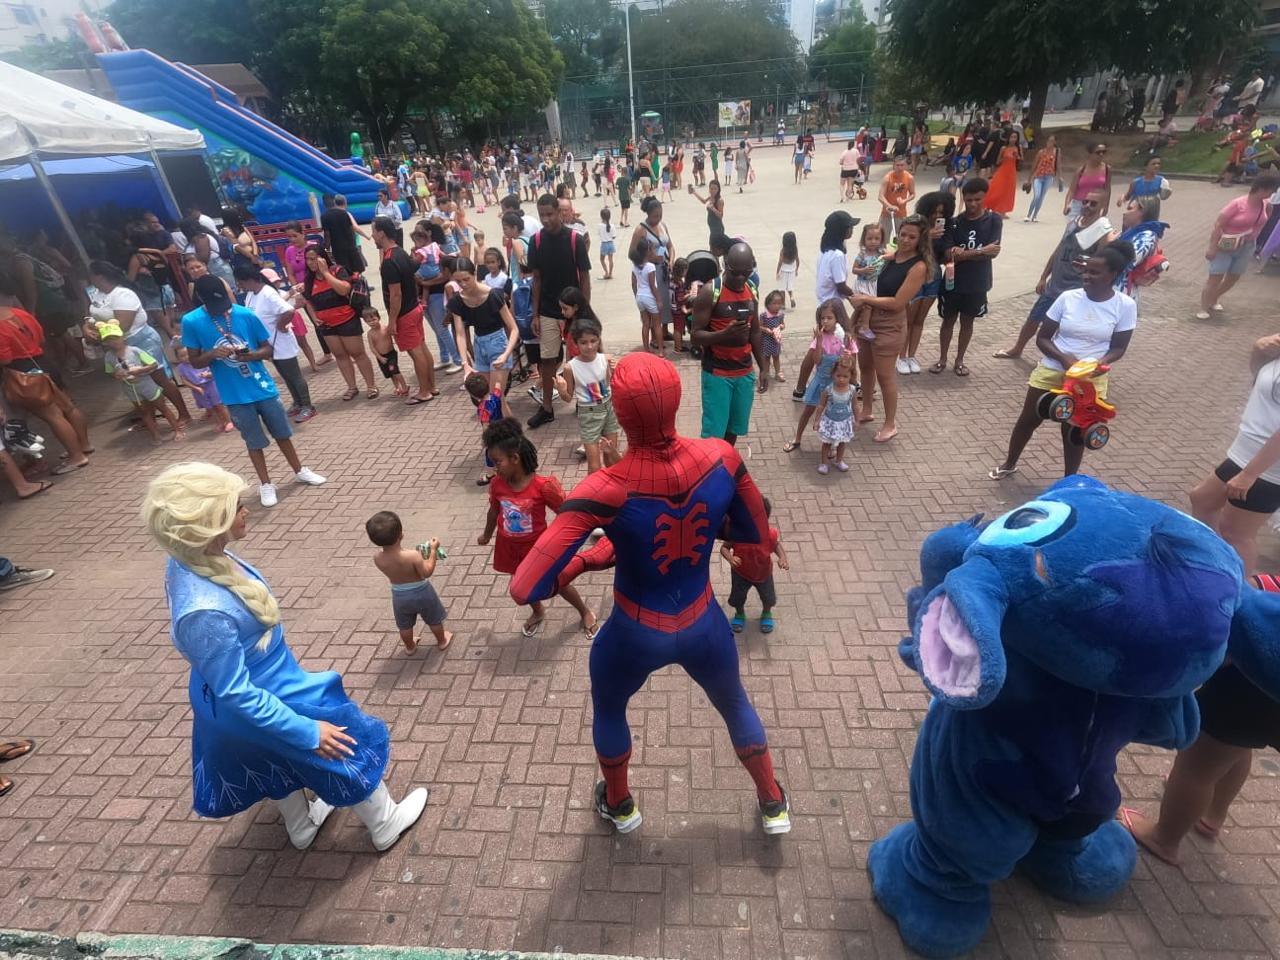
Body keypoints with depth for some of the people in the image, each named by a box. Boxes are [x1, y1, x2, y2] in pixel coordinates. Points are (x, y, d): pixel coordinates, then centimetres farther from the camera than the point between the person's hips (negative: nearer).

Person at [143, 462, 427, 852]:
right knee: (345, 752, 17)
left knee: (278, 764, 33)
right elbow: (238, 694, -30)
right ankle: (385, 824, 43)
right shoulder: (206, 612, -42)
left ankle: (301, 825, 62)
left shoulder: (191, 560, -15)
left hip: (259, 689, 8)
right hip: (268, 700, -8)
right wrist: (307, 731, -20)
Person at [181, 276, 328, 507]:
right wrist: (213, 353, -21)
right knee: (254, 441, 9)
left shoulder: (246, 315, -7)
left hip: (263, 387, 1)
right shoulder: (191, 322, -7)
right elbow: (195, 361, 0)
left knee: (282, 433, 14)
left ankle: (300, 471, 32)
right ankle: (265, 484, 25)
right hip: (235, 395, -1)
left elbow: (268, 349, 1)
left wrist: (252, 355, -20)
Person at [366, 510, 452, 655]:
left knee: (405, 626, 29)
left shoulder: (377, 558, -19)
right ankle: (442, 641, 43)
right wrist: (433, 550, -19)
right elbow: (427, 572, -23)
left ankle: (409, 646, 50)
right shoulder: (412, 556, -34)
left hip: (399, 596, 4)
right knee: (434, 620, 24)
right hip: (421, 593, -3)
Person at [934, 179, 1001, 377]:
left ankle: (959, 360, 24)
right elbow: (949, 254, -15)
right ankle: (942, 359, 23)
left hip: (977, 283, 0)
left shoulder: (994, 221, -5)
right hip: (953, 281, 0)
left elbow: (993, 252, -14)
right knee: (949, 319, 10)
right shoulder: (954, 222, -6)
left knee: (967, 321, 11)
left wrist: (963, 253, -19)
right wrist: (980, 251, -20)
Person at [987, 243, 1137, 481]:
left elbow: (1118, 347, -3)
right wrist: (1063, 357, -22)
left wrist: (1101, 362, -24)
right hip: (1051, 372, 1)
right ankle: (1009, 464, 33)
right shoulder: (1068, 298, -8)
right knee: (1028, 420, 11)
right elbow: (1042, 338, -5)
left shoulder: (1125, 305, -9)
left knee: (1075, 431, 9)